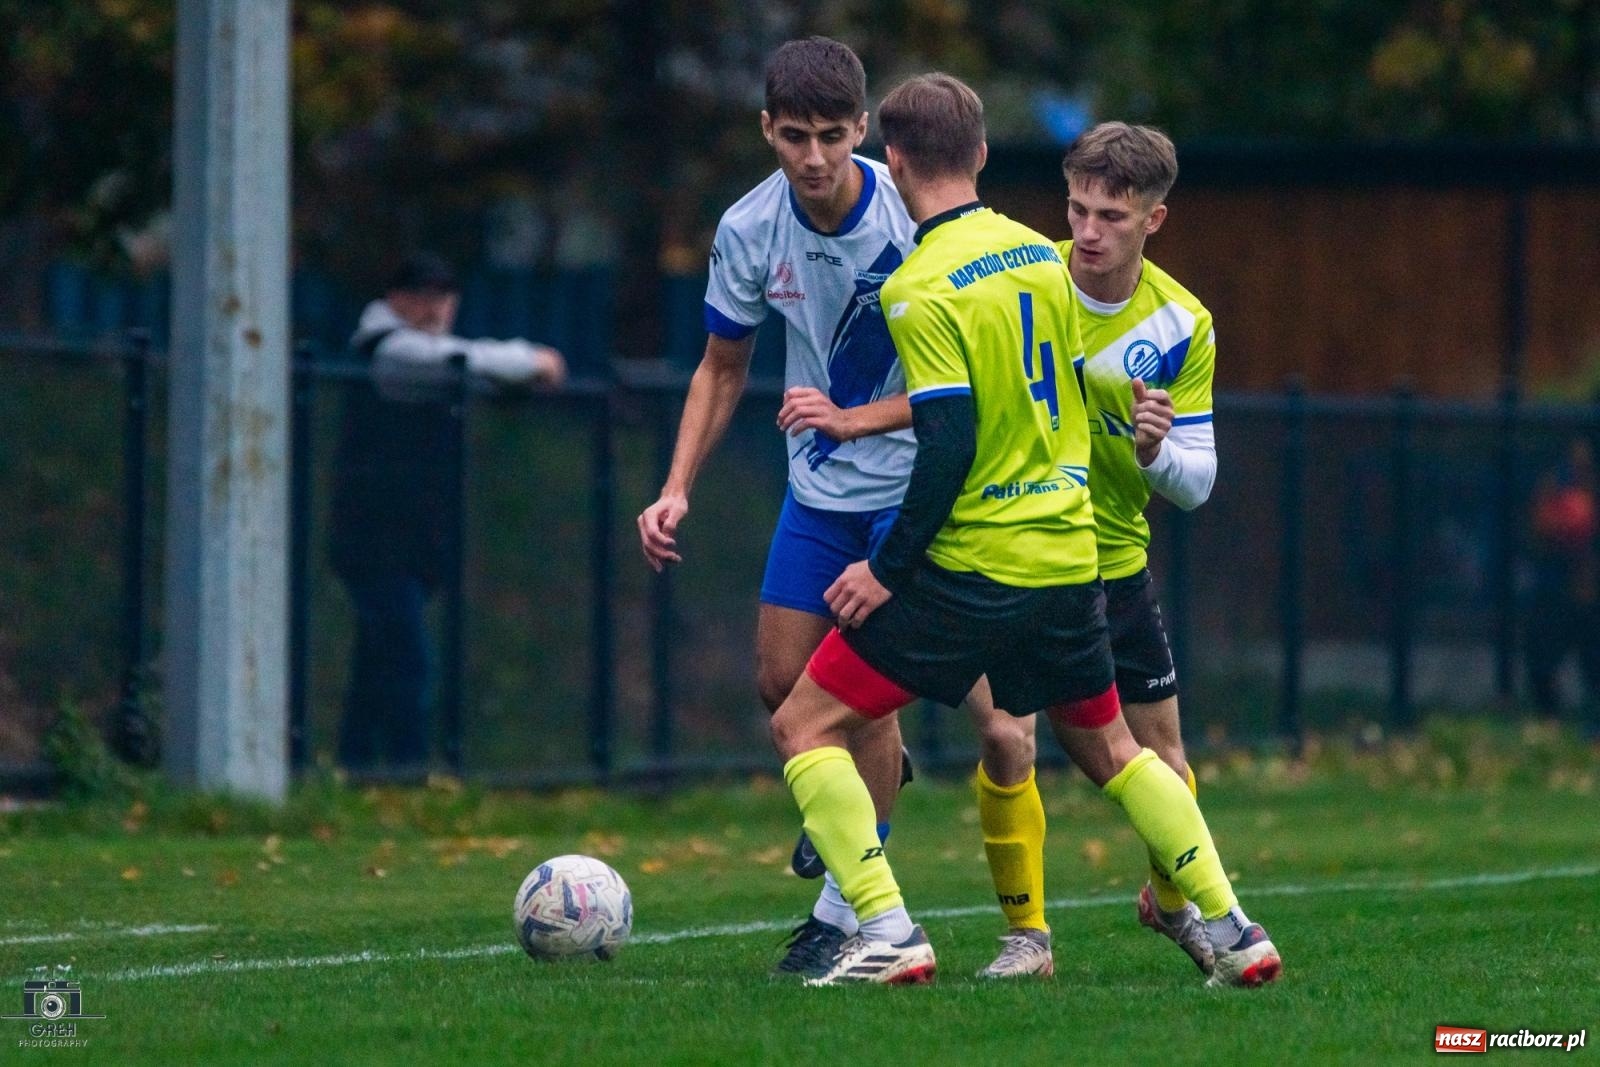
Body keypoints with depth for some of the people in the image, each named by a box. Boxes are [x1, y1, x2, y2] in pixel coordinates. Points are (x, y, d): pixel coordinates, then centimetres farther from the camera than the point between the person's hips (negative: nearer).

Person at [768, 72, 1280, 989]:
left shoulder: (921, 289, -15)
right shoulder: (1042, 256, 8)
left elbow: (951, 443, -20)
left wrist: (889, 568, -13)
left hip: (970, 566, -7)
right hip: (1070, 558, 7)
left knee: (806, 725, 1)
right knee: (1107, 746, 23)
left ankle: (888, 932, -10)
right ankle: (1233, 931, 18)